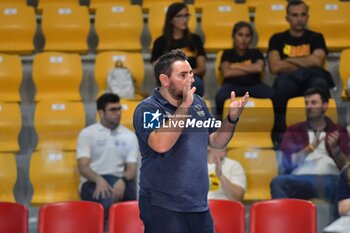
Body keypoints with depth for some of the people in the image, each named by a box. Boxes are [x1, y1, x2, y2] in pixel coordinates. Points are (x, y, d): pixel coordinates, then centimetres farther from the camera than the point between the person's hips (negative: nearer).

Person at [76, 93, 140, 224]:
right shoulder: (87, 134, 3)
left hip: (118, 182, 3)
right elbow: (83, 167, -6)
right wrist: (99, 180, -28)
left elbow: (132, 168, 2)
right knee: (107, 200, -38)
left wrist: (123, 180, -23)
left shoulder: (130, 136, 10)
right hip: (92, 182, -3)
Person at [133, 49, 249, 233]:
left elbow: (216, 142, 16)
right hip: (163, 207, -6)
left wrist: (232, 118, -2)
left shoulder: (197, 102, 10)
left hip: (199, 205, 6)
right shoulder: (147, 109, -9)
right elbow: (160, 144, -26)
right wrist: (185, 105, -21)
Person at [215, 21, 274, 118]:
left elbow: (259, 67, -3)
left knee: (274, 95, -34)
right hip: (233, 85, -1)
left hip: (253, 85, 1)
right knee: (220, 97, -40)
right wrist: (250, 69, 3)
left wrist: (236, 67, 3)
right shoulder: (227, 54, 19)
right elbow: (226, 73, -1)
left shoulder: (255, 53, 21)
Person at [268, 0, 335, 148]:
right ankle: (279, 131, -26)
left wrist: (289, 60, 0)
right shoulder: (277, 39, 14)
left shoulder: (316, 38, 15)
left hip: (310, 83, 0)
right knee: (284, 81, -39)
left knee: (320, 82, -38)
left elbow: (317, 62, -5)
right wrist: (305, 65, -3)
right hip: (288, 83, 0)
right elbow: (275, 67, -3)